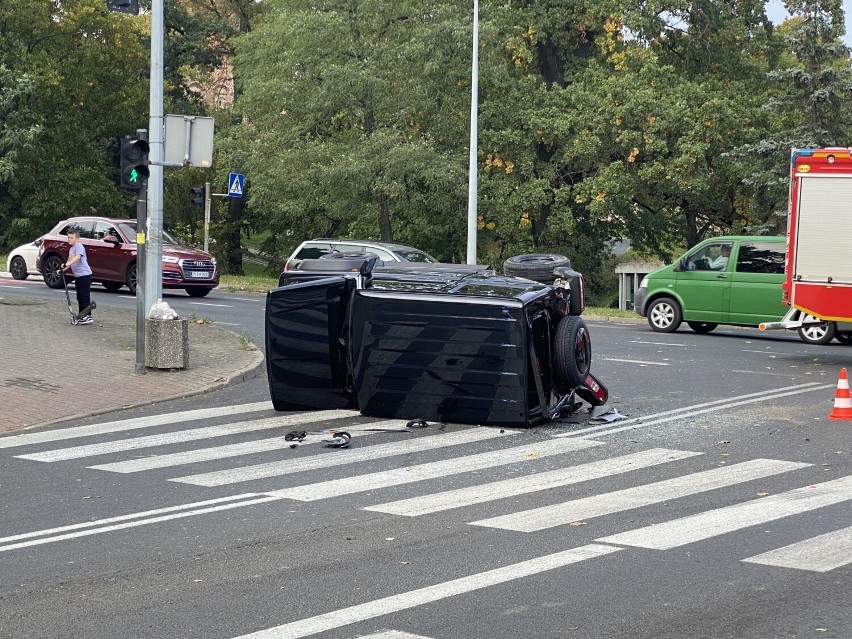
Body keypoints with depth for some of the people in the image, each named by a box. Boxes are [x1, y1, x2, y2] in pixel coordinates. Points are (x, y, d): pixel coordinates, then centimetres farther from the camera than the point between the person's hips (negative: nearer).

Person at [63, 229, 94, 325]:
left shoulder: (79, 246, -12)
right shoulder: (71, 249, 18)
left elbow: (78, 257, -28)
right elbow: (70, 261, 24)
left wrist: (67, 264, -39)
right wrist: (64, 269, 7)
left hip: (85, 274, -10)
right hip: (77, 275, 10)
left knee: (85, 296, -10)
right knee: (79, 297, 12)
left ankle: (88, 316, -9)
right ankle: (81, 316, 17)